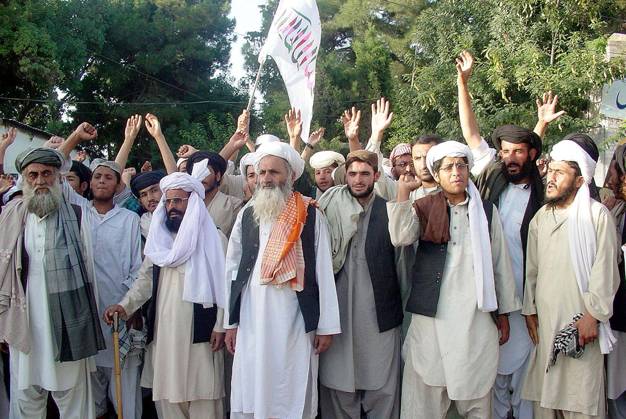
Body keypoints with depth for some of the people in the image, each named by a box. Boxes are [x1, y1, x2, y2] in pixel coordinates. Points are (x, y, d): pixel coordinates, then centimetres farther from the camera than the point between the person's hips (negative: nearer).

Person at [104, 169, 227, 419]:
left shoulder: (212, 238, -2)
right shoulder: (158, 237, 14)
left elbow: (223, 284, -5)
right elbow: (146, 279, 14)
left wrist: (220, 326, -9)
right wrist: (125, 305, -1)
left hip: (199, 329, -5)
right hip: (163, 330, 5)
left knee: (201, 391, -2)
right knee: (168, 391, 8)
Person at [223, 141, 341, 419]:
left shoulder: (311, 216, 0)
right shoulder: (246, 216, 8)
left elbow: (323, 271, -1)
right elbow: (232, 269, 9)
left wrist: (326, 325, -3)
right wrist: (230, 322, 7)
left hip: (295, 320, -2)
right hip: (251, 320, 2)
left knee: (292, 395, 3)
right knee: (250, 396, 5)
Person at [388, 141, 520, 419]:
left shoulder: (486, 211, 9)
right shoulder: (424, 208, 6)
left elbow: (500, 262, 11)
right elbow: (401, 237, -13)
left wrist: (504, 312, 11)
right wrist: (403, 193, -20)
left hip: (477, 315, 1)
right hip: (432, 314, -1)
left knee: (476, 393, 7)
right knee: (427, 389, 3)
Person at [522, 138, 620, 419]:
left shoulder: (597, 215, -5)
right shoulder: (541, 218, 10)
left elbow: (605, 270, -8)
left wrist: (593, 315, -11)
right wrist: (530, 309, 11)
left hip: (581, 321, -5)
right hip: (544, 321, 5)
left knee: (581, 394, -2)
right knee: (543, 391, 9)